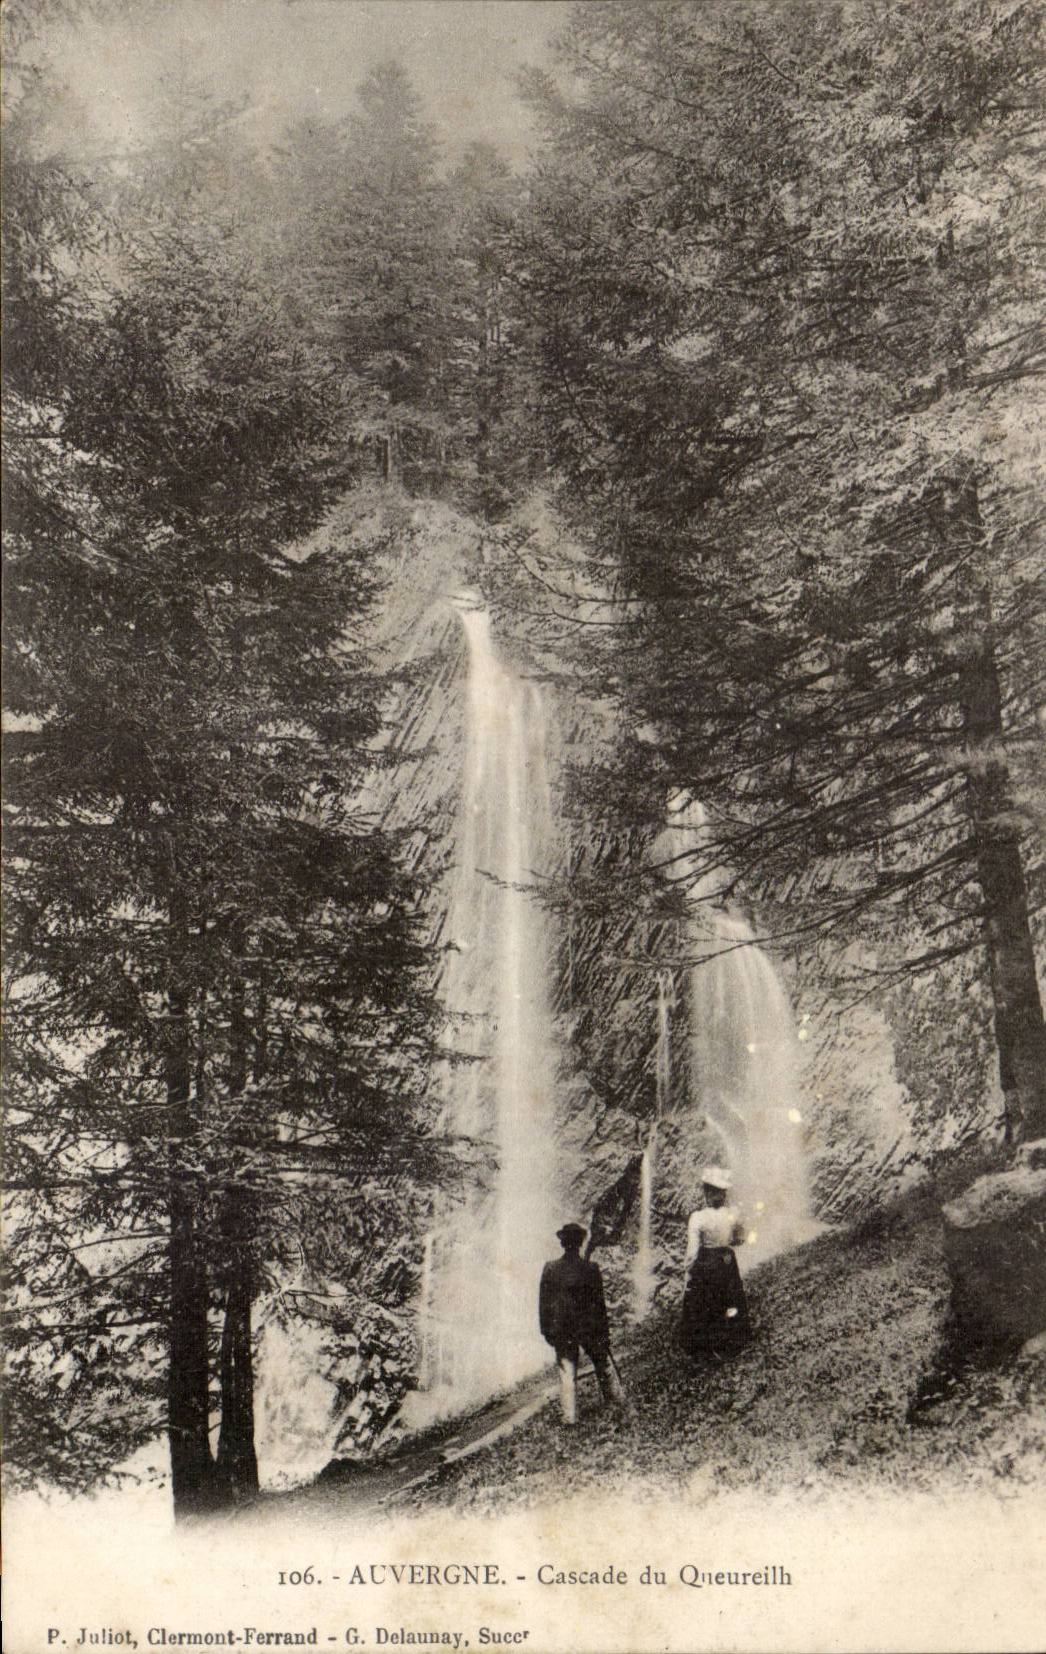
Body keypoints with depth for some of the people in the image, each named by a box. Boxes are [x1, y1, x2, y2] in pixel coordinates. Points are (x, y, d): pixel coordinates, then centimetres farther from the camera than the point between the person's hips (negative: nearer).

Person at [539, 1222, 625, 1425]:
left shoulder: (550, 1269, -8)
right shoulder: (591, 1268, -12)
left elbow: (544, 1302, -2)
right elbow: (599, 1302, -6)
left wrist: (546, 1330, 8)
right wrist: (604, 1330, 2)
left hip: (562, 1330, 0)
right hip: (589, 1328, 0)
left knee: (567, 1371, 7)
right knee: (603, 1362, 20)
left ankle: (569, 1415, 8)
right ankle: (616, 1396, 36)